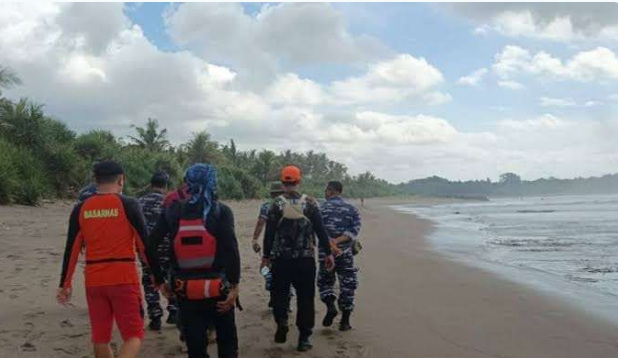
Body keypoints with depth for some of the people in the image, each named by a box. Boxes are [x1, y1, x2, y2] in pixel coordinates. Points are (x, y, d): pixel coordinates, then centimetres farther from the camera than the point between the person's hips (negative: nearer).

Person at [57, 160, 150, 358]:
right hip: (124, 279, -4)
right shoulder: (128, 205, -6)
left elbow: (71, 250, 6)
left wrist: (65, 284, 14)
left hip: (94, 281, 4)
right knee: (134, 335, 1)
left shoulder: (81, 209, 5)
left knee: (100, 338, 16)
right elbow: (144, 245, -5)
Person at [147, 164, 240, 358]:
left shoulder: (173, 211, 1)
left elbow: (150, 246, -2)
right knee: (227, 342, 17)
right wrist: (234, 285, -14)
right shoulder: (221, 211, -6)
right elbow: (231, 249, -17)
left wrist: (160, 280, 7)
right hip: (217, 288, -1)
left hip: (186, 290, 2)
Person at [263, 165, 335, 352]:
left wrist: (266, 255, 8)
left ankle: (282, 322, -6)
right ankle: (304, 337, 10)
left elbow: (269, 232, -1)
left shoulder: (277, 204, -3)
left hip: (280, 259, 0)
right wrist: (328, 253, 7)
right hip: (306, 258, 0)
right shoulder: (310, 203, -2)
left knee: (280, 293, 16)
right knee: (305, 297, 8)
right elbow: (320, 230, 0)